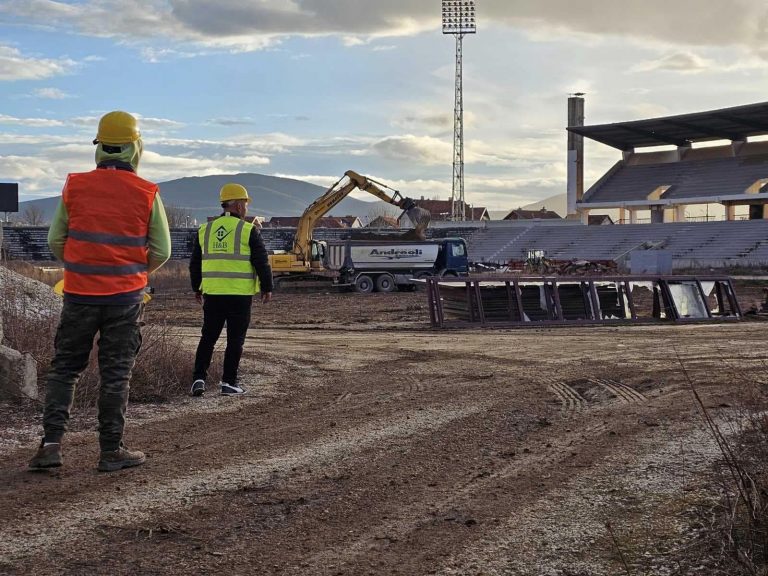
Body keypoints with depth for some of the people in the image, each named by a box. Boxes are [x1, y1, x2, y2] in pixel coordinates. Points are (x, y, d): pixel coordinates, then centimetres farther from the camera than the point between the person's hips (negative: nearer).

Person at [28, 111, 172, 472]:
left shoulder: (74, 187, -2)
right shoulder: (147, 194, -5)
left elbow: (56, 241, 4)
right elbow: (161, 251, -1)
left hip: (80, 293, 1)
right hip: (126, 296, -1)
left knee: (64, 368, 12)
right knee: (115, 373, 6)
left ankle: (51, 443, 4)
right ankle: (111, 450, 10)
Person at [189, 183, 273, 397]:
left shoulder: (205, 230, 11)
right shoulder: (248, 230, -4)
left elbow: (195, 263, 17)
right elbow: (261, 262, -6)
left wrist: (197, 289, 27)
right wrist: (267, 288, 4)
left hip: (212, 293, 4)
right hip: (240, 294, -4)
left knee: (208, 337, 11)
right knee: (235, 339, 3)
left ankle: (199, 378, 2)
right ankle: (228, 382, 4)